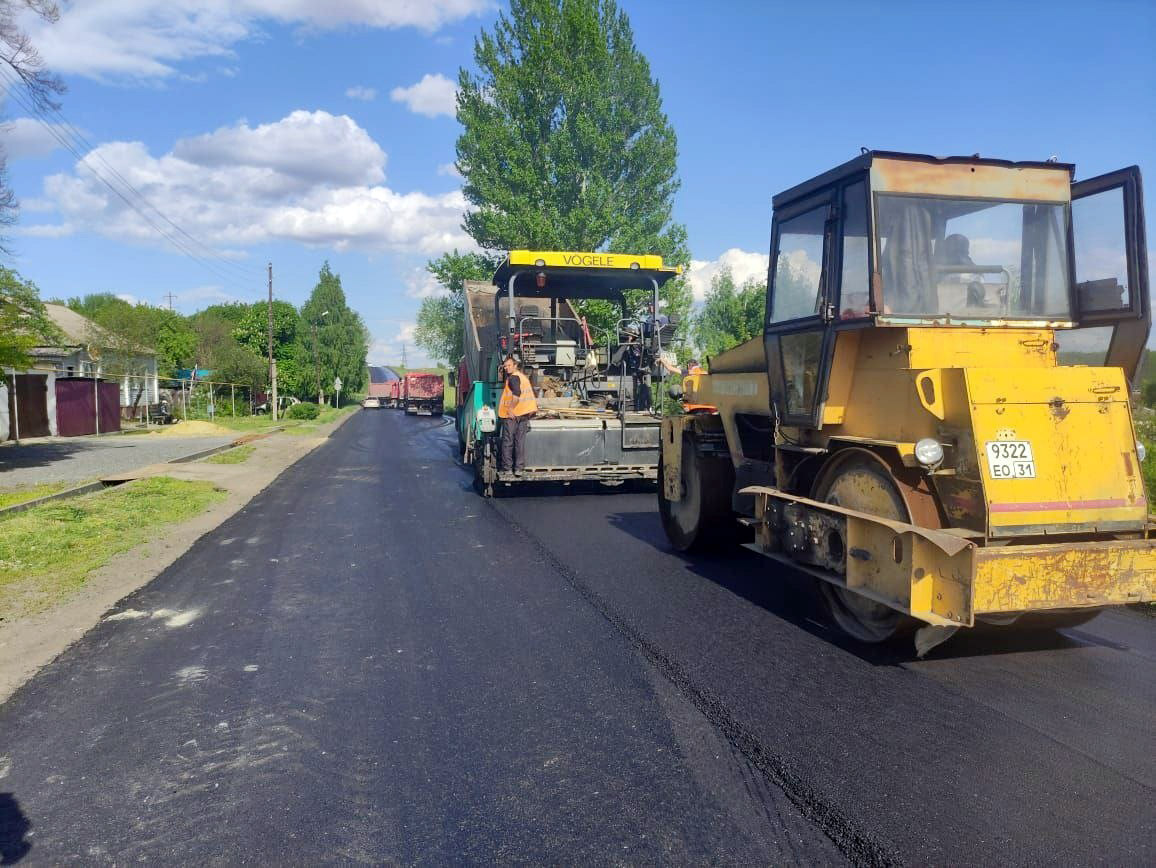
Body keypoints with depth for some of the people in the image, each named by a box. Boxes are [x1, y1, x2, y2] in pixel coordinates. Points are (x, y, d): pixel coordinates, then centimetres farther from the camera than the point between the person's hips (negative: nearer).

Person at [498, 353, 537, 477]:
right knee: (520, 441, 8)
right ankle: (519, 468, 6)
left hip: (512, 415, -8)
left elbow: (517, 394, -26)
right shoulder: (523, 376, 16)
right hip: (525, 413, 8)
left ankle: (506, 467, 5)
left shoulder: (513, 377, -12)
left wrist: (511, 409, -22)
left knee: (507, 441, 1)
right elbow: (531, 393, 23)